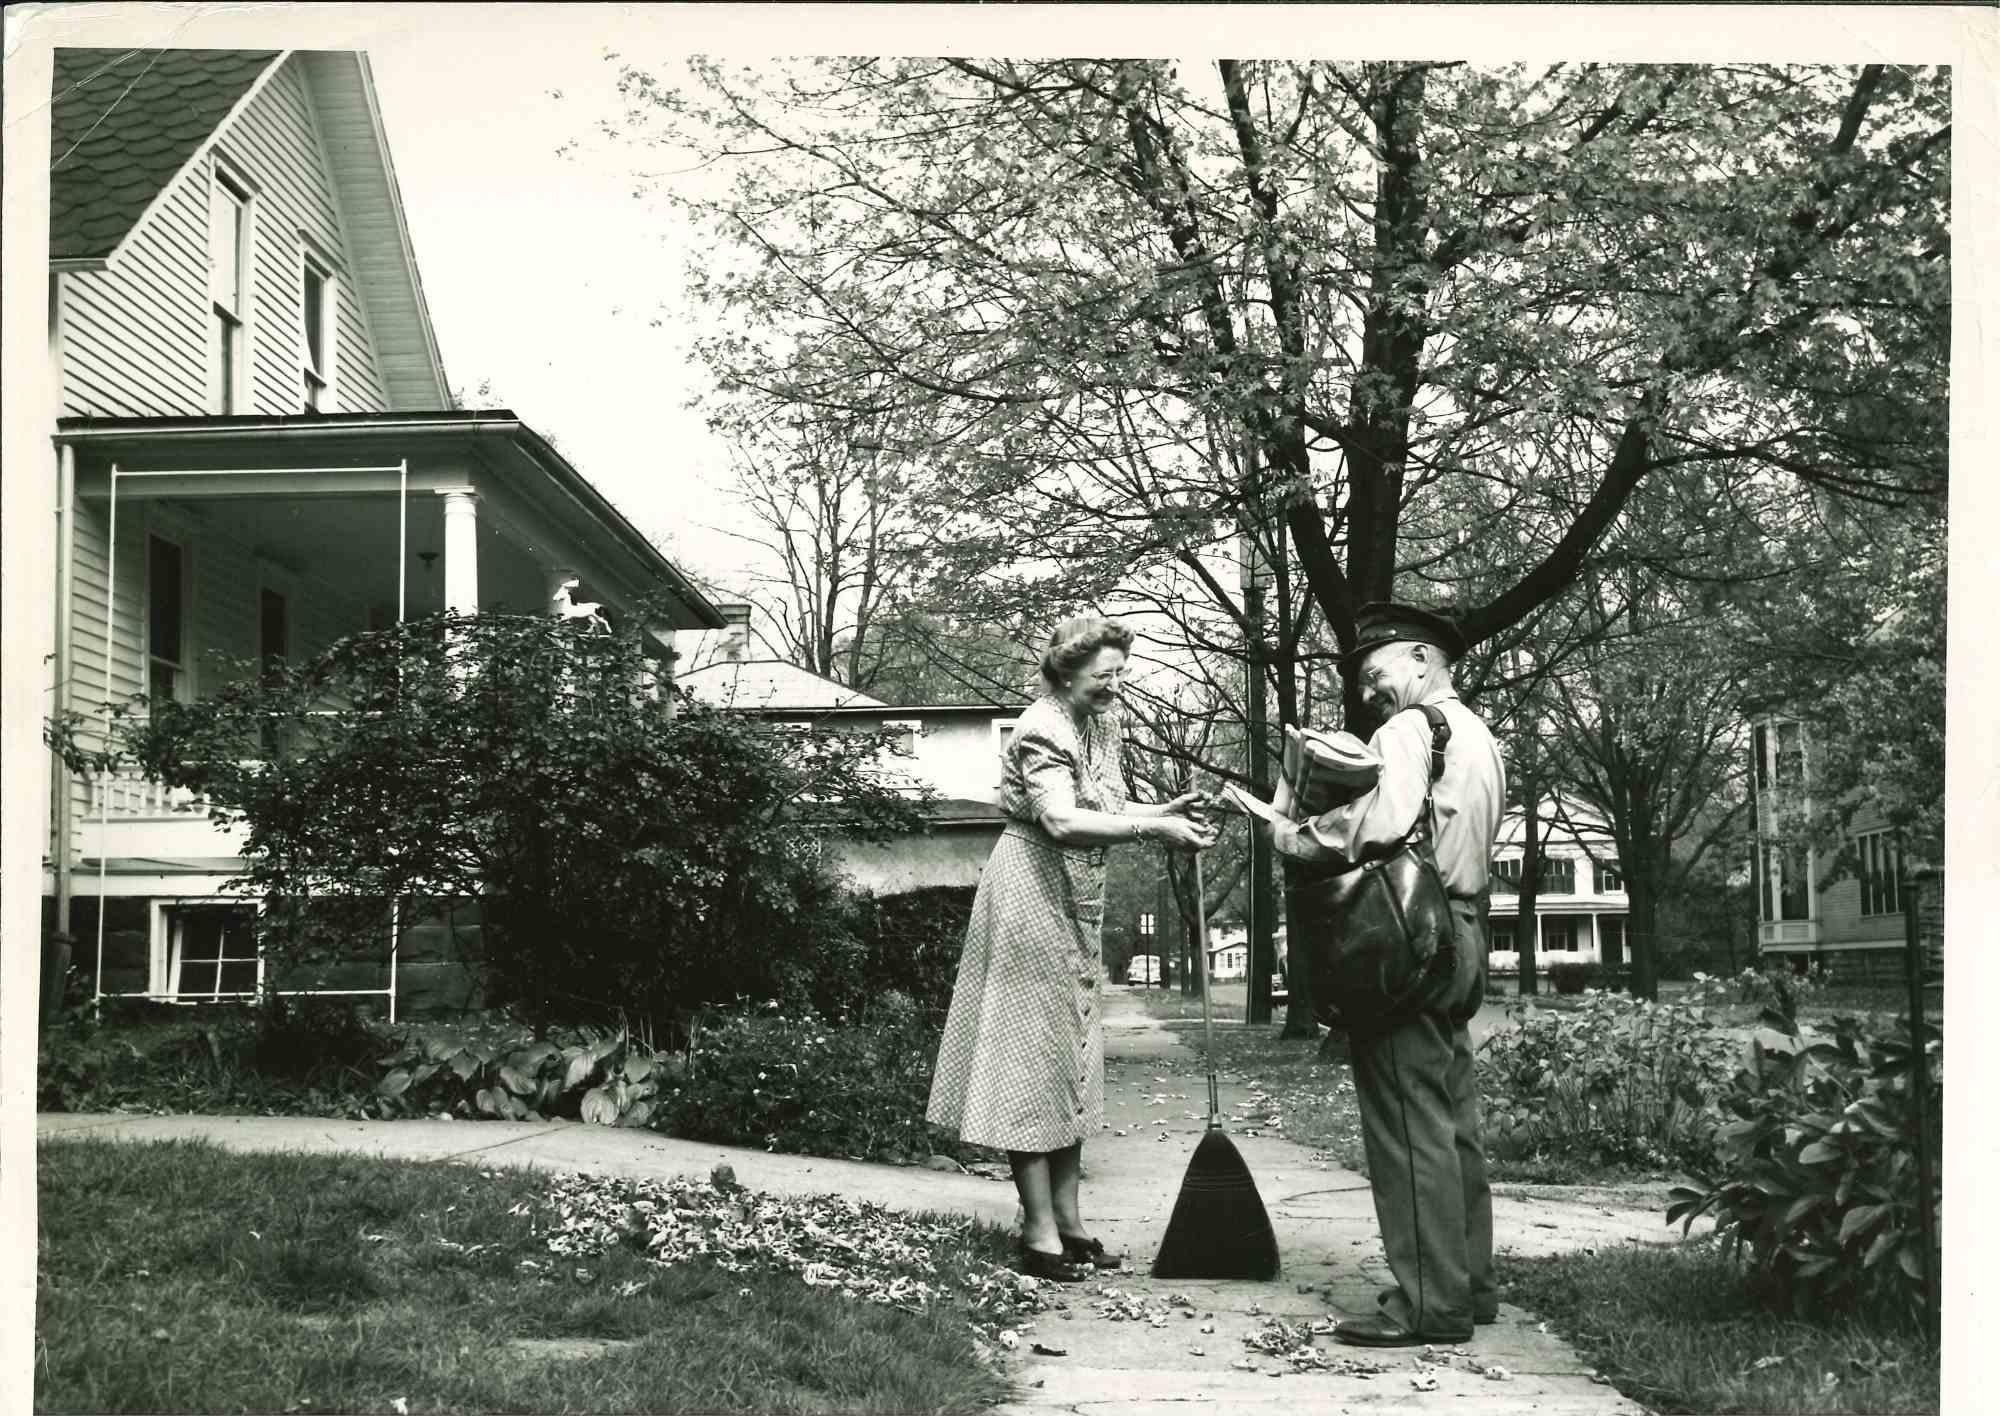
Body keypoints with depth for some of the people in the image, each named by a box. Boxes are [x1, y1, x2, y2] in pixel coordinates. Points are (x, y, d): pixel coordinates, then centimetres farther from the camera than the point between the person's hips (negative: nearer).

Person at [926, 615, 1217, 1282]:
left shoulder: (1098, 725, 11)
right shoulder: (1044, 728, -17)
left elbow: (1103, 807, 11)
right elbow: (1062, 821, -30)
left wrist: (1166, 809, -4)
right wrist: (1154, 829, -33)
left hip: (1075, 904, 10)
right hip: (1031, 897, -10)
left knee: (1070, 1055, 11)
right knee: (1032, 1055, -6)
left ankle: (1068, 1222, 17)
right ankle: (1040, 1234, -3)